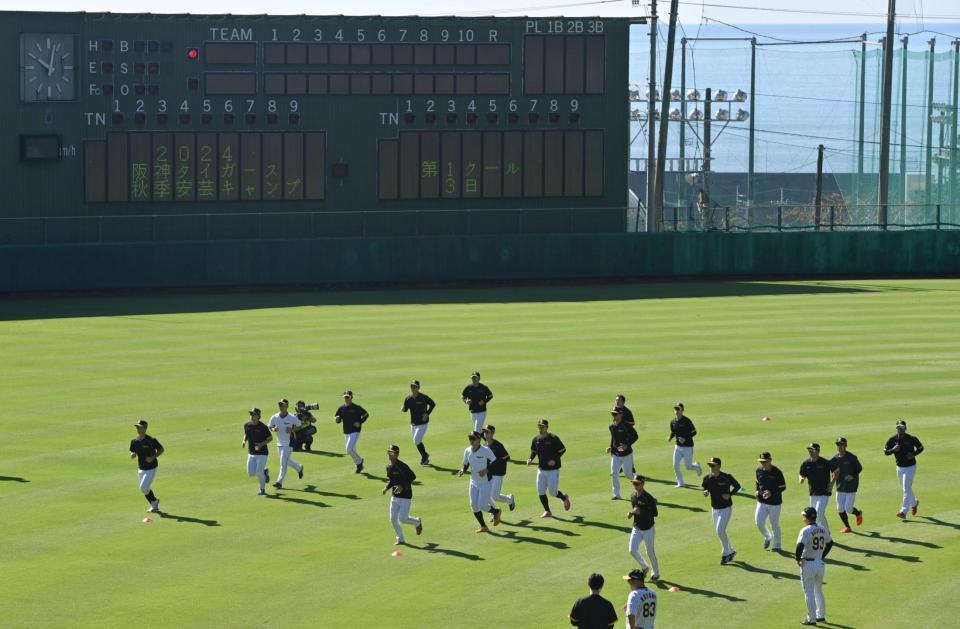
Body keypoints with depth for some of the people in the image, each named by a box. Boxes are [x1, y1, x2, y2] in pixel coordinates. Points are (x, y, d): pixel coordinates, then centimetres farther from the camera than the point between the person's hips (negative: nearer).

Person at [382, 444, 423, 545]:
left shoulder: (402, 466, -19)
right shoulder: (389, 467, 6)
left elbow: (413, 476, -21)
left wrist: (403, 486, -28)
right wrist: (387, 488, 3)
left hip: (405, 496, -7)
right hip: (394, 496, 7)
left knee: (402, 519, -8)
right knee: (393, 518, 3)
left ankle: (417, 522, 23)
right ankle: (400, 539, 19)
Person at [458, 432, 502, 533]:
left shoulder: (485, 450, -16)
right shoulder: (467, 451, 1)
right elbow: (465, 464, 12)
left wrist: (486, 470, -23)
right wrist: (462, 470, -10)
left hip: (485, 482, -6)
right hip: (474, 482, 6)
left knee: (482, 506, -8)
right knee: (474, 505, 3)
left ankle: (496, 512, 24)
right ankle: (483, 526, 18)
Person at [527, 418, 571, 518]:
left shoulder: (553, 439, -13)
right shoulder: (536, 439, 3)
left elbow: (563, 450, -7)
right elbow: (533, 451, 16)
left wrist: (555, 460, -19)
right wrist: (530, 459, -4)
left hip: (553, 469, -5)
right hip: (541, 469, 5)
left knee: (552, 492, -6)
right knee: (541, 492, 1)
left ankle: (564, 498, 27)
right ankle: (547, 511, 17)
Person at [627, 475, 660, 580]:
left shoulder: (648, 498, -18)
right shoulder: (633, 497, 4)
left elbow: (655, 513, -19)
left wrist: (641, 512, -27)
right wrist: (631, 513, -3)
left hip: (648, 529, -6)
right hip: (636, 528, 6)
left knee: (650, 552, 5)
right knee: (632, 550, -7)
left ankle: (656, 573, 25)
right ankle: (644, 567, 19)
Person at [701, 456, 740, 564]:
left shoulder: (727, 477, -15)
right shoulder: (707, 478, -2)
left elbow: (737, 486, -2)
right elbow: (705, 489, 11)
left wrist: (730, 495, -16)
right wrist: (705, 492, -12)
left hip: (726, 508, -6)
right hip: (715, 509, 6)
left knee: (720, 531, -16)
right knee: (719, 532, 13)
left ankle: (726, 554, 0)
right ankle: (731, 551, 32)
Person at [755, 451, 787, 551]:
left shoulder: (777, 472, -15)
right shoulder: (759, 470, 2)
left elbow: (783, 487, -10)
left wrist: (771, 493, -23)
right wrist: (757, 491, 0)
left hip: (774, 502, -5)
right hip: (762, 501, 5)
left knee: (774, 524, 5)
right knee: (759, 522, -4)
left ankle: (777, 545, 22)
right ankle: (767, 537, 26)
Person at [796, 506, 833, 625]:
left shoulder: (806, 531, -18)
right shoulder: (823, 530, 4)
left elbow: (800, 545, -28)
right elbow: (830, 543, 16)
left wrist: (798, 559, -13)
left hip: (808, 564, -7)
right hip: (820, 563, 7)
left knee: (809, 592, 2)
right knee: (819, 590, 21)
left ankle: (811, 619, 5)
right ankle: (821, 616, 27)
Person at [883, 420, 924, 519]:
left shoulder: (911, 439, -13)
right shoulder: (892, 440, -5)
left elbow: (920, 448, 1)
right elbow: (885, 452, -2)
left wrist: (913, 454, -16)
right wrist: (893, 449, -22)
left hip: (910, 467, -5)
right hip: (899, 467, 5)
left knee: (906, 489, -12)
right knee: (906, 488, 19)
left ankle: (904, 511, -13)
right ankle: (914, 503, 45)